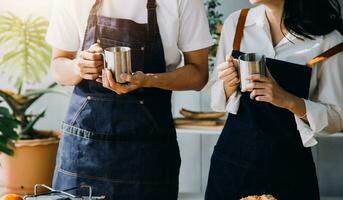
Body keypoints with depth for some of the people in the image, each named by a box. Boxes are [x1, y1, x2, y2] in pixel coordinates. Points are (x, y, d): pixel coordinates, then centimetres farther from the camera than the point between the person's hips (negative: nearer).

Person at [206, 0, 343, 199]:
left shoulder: (327, 40, -12)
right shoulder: (236, 23, -3)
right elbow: (218, 99, 7)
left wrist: (288, 101, -23)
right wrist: (229, 85, -15)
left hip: (289, 167, -2)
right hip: (232, 158, 3)